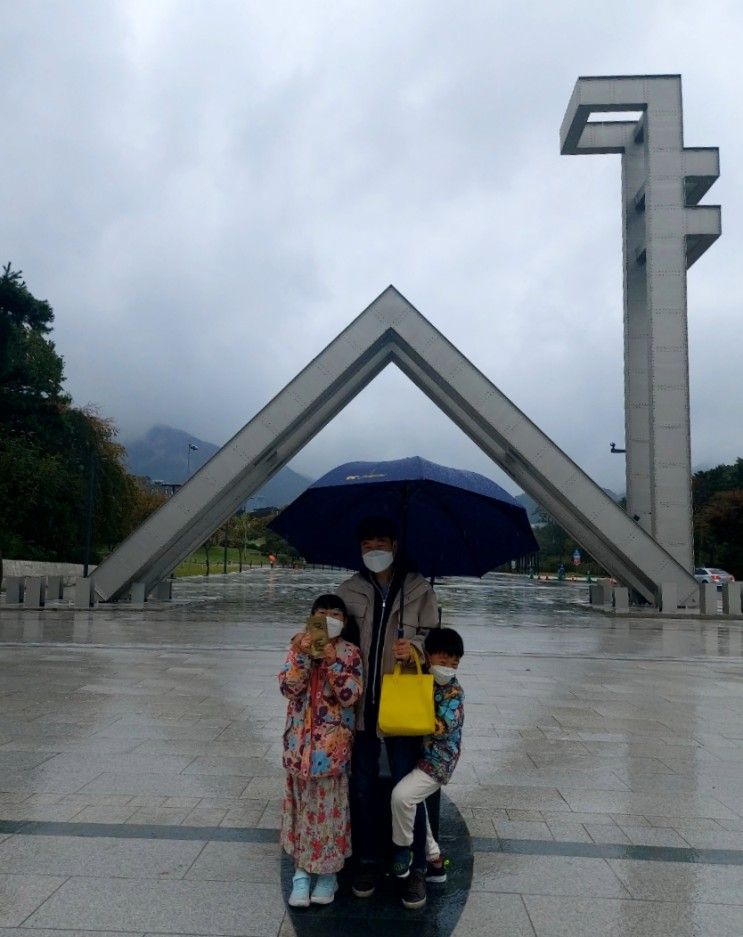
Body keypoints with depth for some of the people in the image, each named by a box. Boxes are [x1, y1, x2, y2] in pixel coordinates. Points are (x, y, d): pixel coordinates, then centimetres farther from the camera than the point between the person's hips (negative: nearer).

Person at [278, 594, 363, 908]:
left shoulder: (349, 652, -5)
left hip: (333, 743, -1)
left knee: (330, 804, 6)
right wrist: (304, 656, -23)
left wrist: (332, 661, -24)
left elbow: (351, 696, -14)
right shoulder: (299, 647, -1)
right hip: (302, 740, 1)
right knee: (302, 802, 10)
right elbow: (289, 688, -11)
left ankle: (328, 873, 23)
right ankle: (301, 873, 22)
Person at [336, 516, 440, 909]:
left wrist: (415, 647, -23)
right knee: (362, 787, 13)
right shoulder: (348, 590, 4)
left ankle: (415, 867, 23)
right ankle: (366, 861, 31)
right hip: (360, 704, 2)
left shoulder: (419, 590, 1)